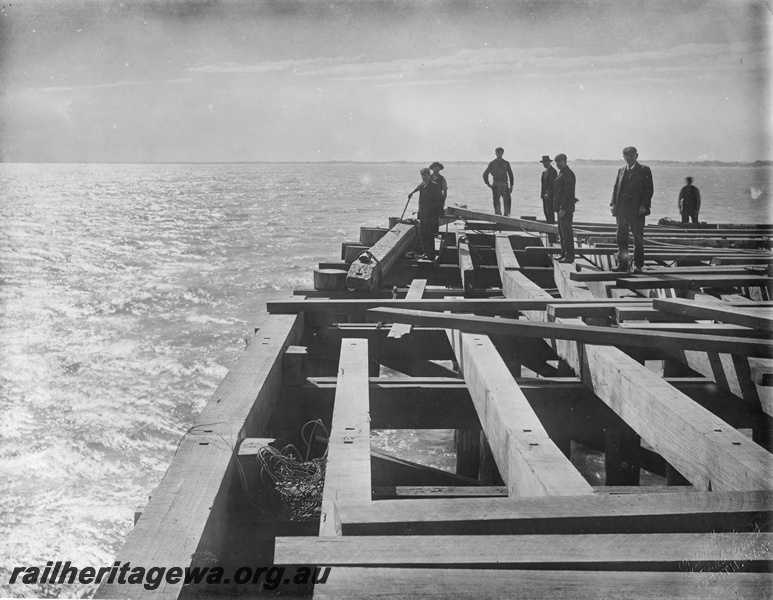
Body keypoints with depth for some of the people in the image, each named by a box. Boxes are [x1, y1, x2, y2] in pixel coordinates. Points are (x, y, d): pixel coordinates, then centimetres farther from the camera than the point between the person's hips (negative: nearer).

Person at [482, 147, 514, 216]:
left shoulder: (506, 163, 12)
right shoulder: (492, 163, 6)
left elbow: (510, 174, 15)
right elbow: (485, 174, 9)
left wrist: (511, 185, 8)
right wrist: (488, 184, 1)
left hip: (504, 184, 2)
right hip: (496, 184, -2)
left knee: (507, 201, -7)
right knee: (496, 201, -5)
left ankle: (506, 215, 1)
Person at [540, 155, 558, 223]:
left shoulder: (553, 171, -11)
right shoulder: (544, 171, 17)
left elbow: (552, 184, -17)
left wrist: (548, 194, -21)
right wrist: (542, 193, 10)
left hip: (550, 195, -9)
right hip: (544, 194, 9)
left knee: (550, 211, -9)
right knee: (545, 210, 9)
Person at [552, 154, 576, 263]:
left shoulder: (568, 174, -15)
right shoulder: (562, 173, 17)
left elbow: (568, 193, -20)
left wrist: (563, 209, -23)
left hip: (566, 208, -11)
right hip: (561, 207, 11)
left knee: (566, 231, -9)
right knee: (562, 231, 14)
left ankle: (569, 256, -7)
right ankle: (564, 254, 21)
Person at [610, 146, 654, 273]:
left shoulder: (644, 170, 1)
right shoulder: (621, 170, 16)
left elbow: (649, 189, -5)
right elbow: (616, 187, 14)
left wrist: (644, 205, -14)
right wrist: (614, 203, 0)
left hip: (637, 209, -5)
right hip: (621, 208, 5)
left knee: (638, 238, -1)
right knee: (621, 237, 5)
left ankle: (638, 265, 4)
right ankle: (622, 264, 11)